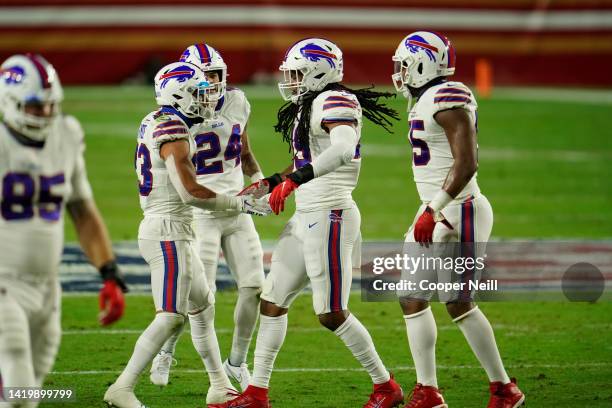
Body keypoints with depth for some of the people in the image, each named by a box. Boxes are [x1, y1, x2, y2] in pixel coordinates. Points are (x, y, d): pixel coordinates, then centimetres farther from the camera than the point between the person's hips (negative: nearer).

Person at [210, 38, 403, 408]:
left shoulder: (336, 102, -14)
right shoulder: (307, 108, 16)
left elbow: (343, 150, -33)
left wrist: (293, 181, -38)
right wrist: (269, 185, 20)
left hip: (329, 217, -10)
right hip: (306, 219, 10)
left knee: (332, 313, -5)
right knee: (272, 302, 10)